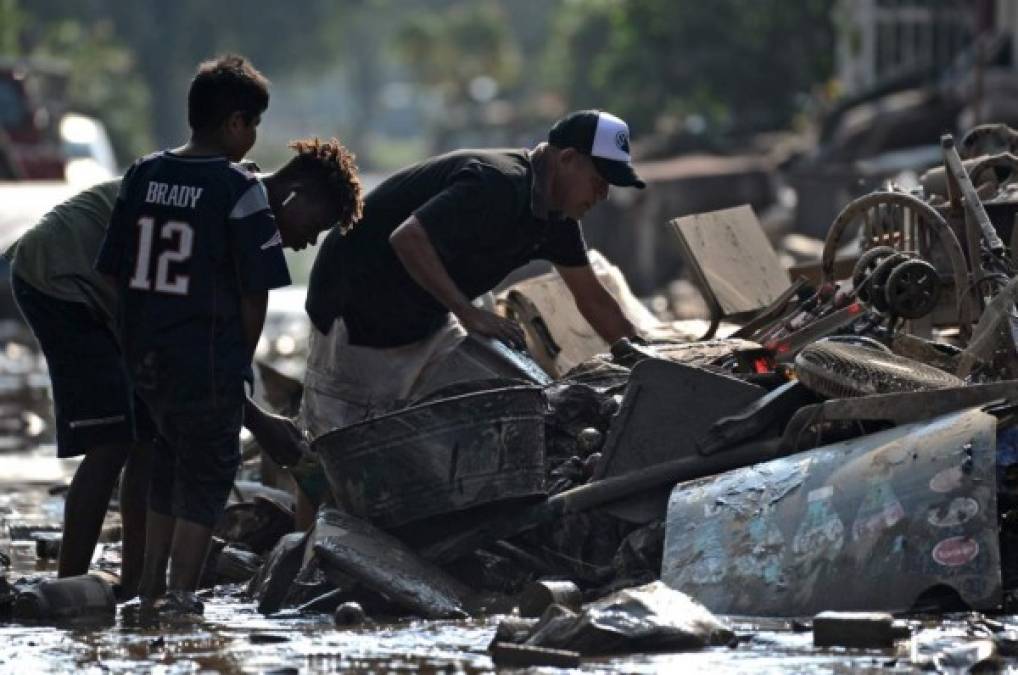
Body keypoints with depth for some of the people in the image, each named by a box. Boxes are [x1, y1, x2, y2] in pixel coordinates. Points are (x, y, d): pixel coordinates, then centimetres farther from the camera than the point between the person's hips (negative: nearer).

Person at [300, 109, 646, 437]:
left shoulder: (556, 217, 3)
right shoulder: (500, 185, -28)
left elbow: (592, 299, 13)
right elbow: (407, 238, -37)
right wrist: (469, 313, -33)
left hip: (427, 315, 10)